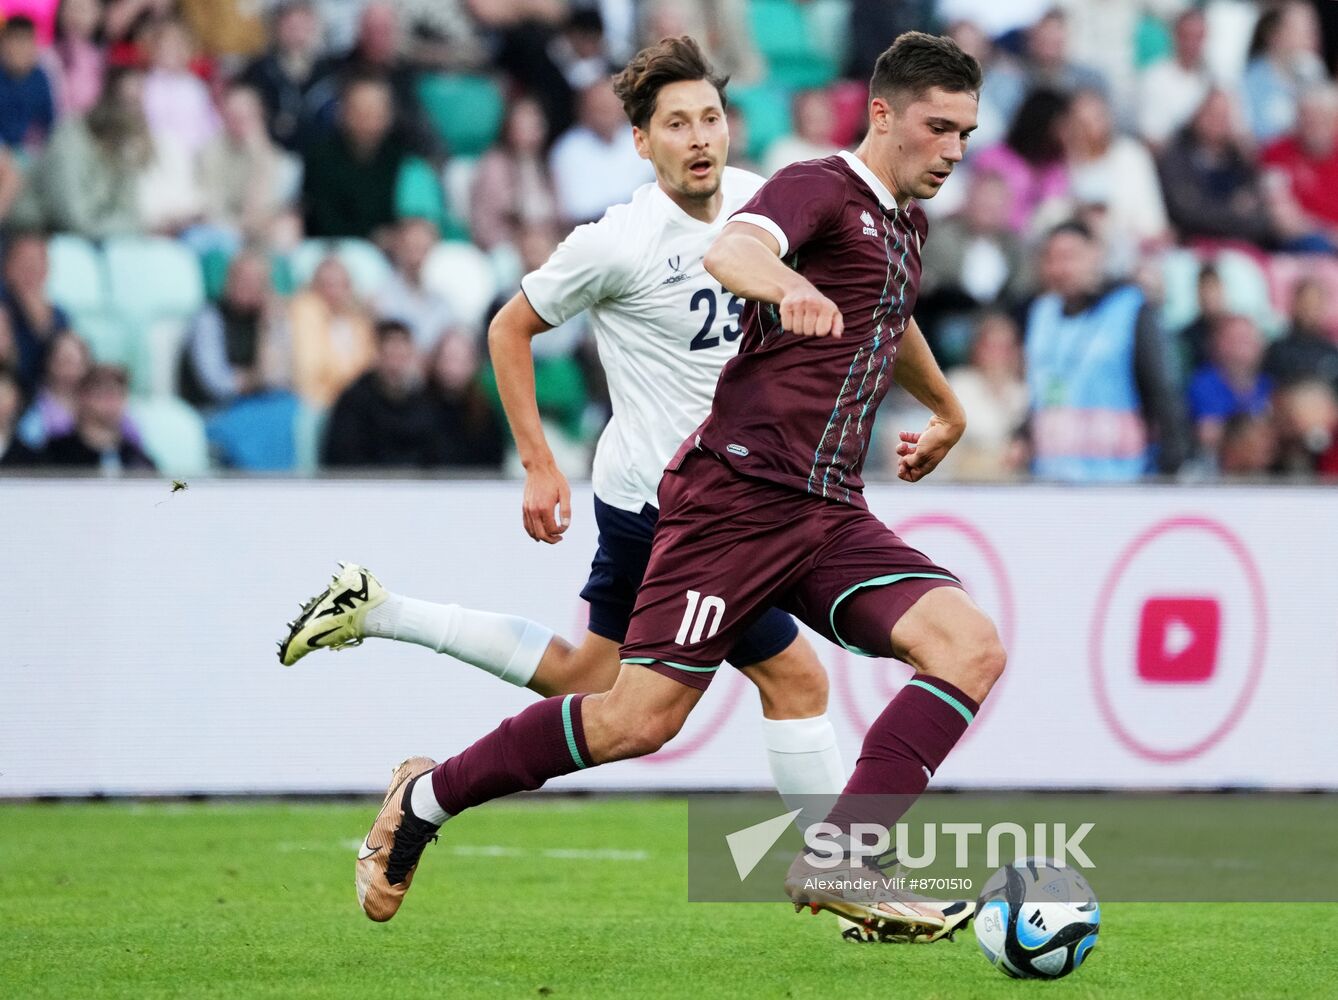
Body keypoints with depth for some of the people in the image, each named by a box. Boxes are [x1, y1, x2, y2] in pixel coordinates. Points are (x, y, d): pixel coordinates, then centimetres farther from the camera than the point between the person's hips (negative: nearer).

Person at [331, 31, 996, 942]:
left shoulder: (905, 225, 19)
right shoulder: (819, 189, -7)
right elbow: (728, 251, -31)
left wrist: (947, 411, 58)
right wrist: (787, 284, -53)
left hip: (830, 513, 8)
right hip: (739, 489, -8)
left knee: (973, 647, -15)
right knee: (641, 720, -10)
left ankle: (836, 864, -19)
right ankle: (427, 798, 12)